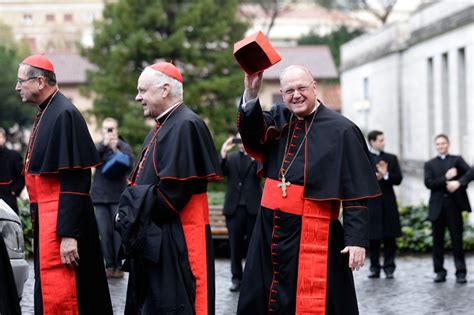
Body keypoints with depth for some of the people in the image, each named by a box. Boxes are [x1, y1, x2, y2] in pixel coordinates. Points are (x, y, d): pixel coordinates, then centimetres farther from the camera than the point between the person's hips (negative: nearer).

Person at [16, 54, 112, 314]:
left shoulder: (64, 115, -15)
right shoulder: (44, 114, 13)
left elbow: (74, 181, -20)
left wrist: (68, 234, -23)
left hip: (61, 219, -10)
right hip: (45, 217, 10)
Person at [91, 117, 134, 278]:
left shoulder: (124, 147, 5)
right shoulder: (98, 147, 11)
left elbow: (129, 165, -8)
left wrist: (115, 150, -15)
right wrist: (104, 146, -19)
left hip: (118, 196, -2)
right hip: (100, 196, 2)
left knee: (119, 232, -7)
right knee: (105, 233, 0)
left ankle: (119, 265, -2)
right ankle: (109, 265, 6)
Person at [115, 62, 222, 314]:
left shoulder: (185, 126, -16)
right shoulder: (162, 127, 15)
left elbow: (171, 192, -21)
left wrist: (130, 209, -9)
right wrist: (130, 208, 2)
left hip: (175, 243, -10)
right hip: (152, 240, 10)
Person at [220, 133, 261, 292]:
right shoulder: (231, 158, 11)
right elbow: (220, 172, -4)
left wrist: (254, 157, -25)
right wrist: (223, 154, -17)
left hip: (253, 207, -2)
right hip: (234, 207, 2)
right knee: (235, 245, 4)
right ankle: (237, 278, 10)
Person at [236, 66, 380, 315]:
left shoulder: (341, 131, -7)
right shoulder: (278, 119, 9)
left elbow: (356, 194, -9)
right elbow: (252, 133, -12)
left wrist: (357, 239, -15)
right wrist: (250, 94, -25)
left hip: (313, 235, -5)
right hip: (270, 230, 5)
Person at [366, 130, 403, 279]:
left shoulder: (391, 158, 12)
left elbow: (398, 179, 4)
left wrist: (385, 175, -12)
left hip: (388, 204, 2)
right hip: (371, 204, -2)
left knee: (390, 238, 1)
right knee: (373, 238, 2)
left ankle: (389, 268, 5)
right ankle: (374, 268, 9)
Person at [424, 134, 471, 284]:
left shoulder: (457, 160, 12)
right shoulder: (430, 164, 14)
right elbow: (428, 183, -2)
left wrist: (458, 182, -19)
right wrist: (445, 179, -14)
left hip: (454, 205, -2)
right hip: (437, 207, 2)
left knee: (457, 240, -3)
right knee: (438, 241, 3)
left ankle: (461, 273, -1)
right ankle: (440, 272, 9)